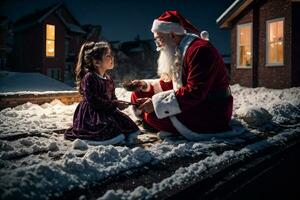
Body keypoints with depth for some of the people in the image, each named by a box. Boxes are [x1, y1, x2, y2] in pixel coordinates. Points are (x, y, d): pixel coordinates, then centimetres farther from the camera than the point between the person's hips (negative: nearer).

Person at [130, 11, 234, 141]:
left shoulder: (199, 50, -21)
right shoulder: (176, 51, 11)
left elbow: (194, 93, -29)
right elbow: (172, 83, 16)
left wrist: (156, 103, -29)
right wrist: (147, 86, -1)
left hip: (212, 112, -10)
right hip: (192, 104, 10)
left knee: (152, 115, -25)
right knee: (139, 96, 5)